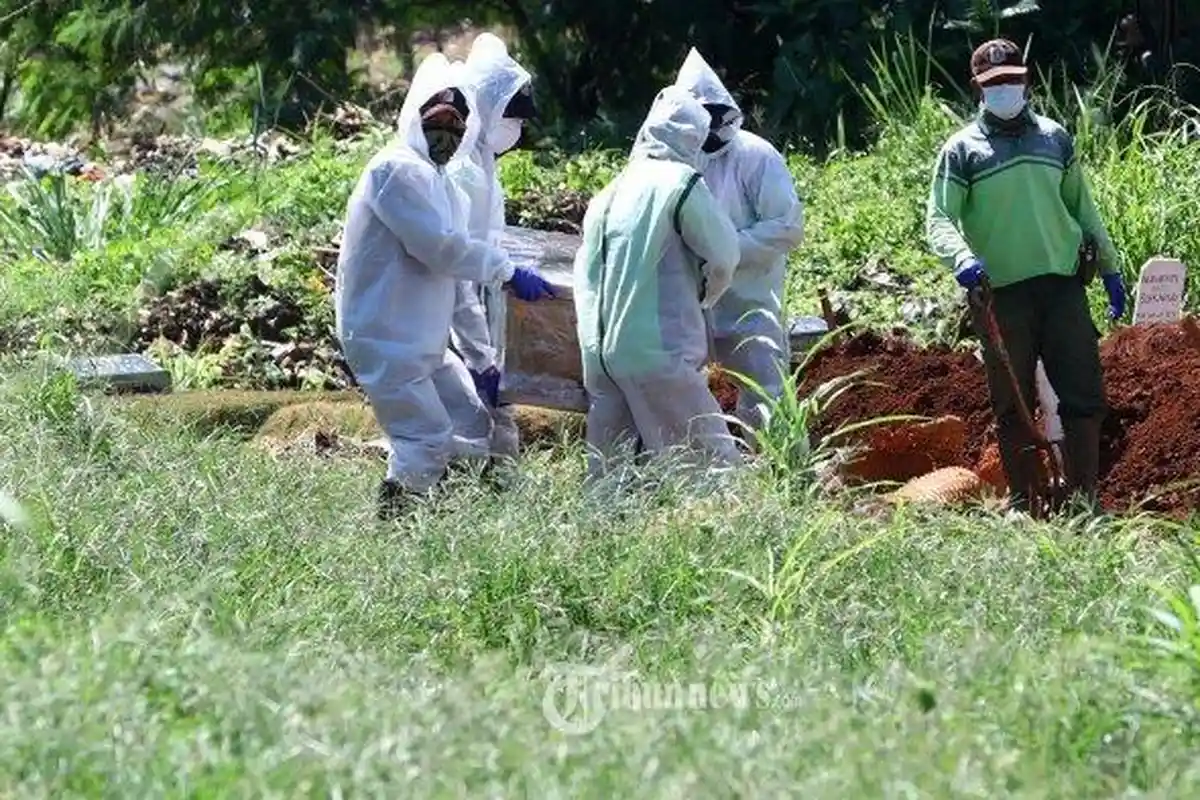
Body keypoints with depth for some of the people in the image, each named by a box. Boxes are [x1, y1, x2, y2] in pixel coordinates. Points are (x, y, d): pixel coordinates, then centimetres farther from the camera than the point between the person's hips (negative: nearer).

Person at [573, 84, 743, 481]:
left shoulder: (610, 193, 13)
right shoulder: (680, 183, -6)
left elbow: (585, 270, 15)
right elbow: (725, 255, -3)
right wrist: (705, 295, 16)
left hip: (600, 353, 7)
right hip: (658, 353, -7)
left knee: (606, 469, 9)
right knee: (715, 456, -3)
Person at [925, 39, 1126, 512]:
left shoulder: (1054, 139, 13)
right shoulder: (962, 150, 3)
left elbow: (1082, 208, 22)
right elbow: (939, 219, -5)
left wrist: (1109, 267, 21)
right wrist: (961, 258, -24)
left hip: (1063, 287, 3)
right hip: (1001, 294, -3)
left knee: (1085, 398, -1)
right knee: (1013, 407, 1)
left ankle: (1083, 503, 4)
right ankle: (1021, 505, 8)